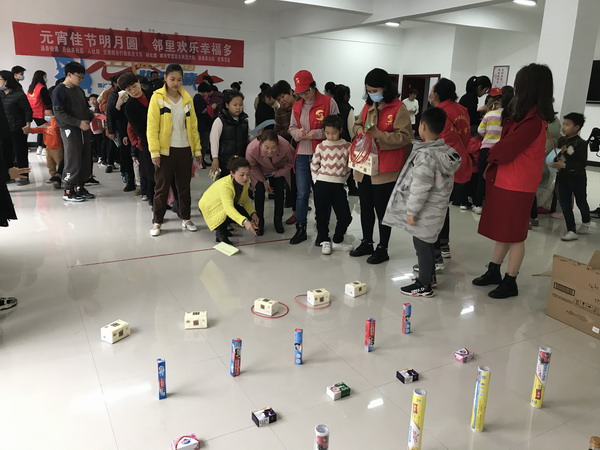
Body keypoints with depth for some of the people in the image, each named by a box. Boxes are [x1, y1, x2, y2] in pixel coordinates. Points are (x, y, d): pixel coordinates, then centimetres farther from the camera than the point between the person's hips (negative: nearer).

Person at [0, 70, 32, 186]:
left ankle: (24, 177, 11)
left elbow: (28, 110, -8)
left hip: (18, 130, -6)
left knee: (20, 153, 2)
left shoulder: (19, 95, -9)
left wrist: (28, 125, -16)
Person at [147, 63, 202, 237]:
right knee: (162, 187, 3)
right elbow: (152, 127, -7)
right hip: (166, 150, -3)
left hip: (185, 149, 4)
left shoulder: (187, 99, 8)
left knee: (184, 186, 12)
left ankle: (186, 218, 23)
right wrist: (154, 151, -14)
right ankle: (157, 222, 13)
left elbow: (193, 126, 10)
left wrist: (197, 149, 7)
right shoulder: (157, 97, -3)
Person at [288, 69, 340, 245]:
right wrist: (297, 132, -8)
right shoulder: (297, 106, 10)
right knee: (301, 193, 6)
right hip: (302, 155, 4)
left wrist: (317, 133, -18)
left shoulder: (329, 102, -5)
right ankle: (300, 229, 16)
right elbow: (292, 128, 16)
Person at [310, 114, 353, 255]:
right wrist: (317, 181, 1)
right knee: (322, 215, 7)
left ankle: (337, 241, 21)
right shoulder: (321, 146, 0)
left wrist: (342, 179, 4)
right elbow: (314, 165, 6)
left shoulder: (347, 147, 0)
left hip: (338, 185, 1)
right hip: (321, 185, -1)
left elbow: (349, 166, 7)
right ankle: (324, 240, 25)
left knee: (345, 216, 1)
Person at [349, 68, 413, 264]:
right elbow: (357, 124, 22)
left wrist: (378, 135, -25)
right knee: (365, 207, 16)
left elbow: (404, 136, -17)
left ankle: (382, 249, 17)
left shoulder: (398, 108, -11)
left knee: (382, 209, 3)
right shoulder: (368, 106, 11)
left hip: (385, 168, -7)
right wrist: (359, 129, -2)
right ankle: (366, 243, 32)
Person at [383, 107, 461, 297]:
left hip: (426, 211, -9)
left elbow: (420, 188, -23)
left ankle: (424, 285, 11)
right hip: (437, 207, 9)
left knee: (421, 244, 1)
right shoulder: (445, 151, 6)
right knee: (426, 242, 21)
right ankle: (430, 275, 36)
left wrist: (411, 211, -15)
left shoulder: (425, 155, -22)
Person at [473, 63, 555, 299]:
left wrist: (491, 155, 0)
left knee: (514, 235, 2)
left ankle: (510, 283, 13)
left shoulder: (533, 121, -21)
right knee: (502, 232, 17)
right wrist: (495, 160, -8)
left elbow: (505, 150, -20)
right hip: (506, 182, 9)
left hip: (516, 186, -9)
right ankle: (493, 272, 30)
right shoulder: (531, 116, 10)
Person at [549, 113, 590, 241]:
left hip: (577, 178, -5)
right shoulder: (561, 140, 0)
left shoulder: (581, 143, -18)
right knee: (565, 204, 2)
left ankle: (586, 222, 43)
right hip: (562, 177, 5)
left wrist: (564, 165, -29)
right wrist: (554, 162, -9)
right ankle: (571, 230, 8)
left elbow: (582, 164, -22)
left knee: (581, 202, 15)